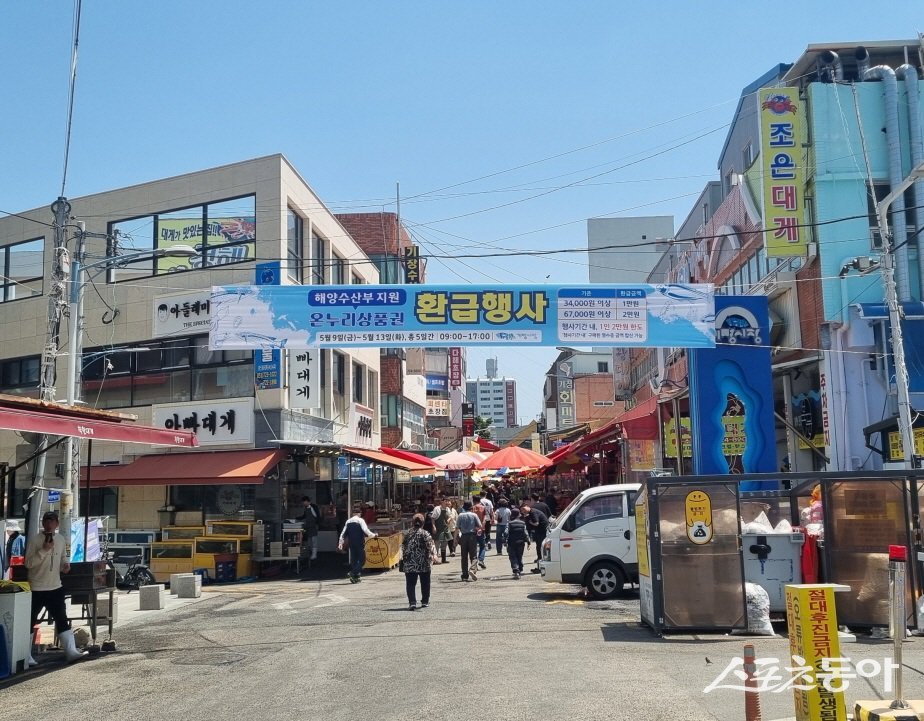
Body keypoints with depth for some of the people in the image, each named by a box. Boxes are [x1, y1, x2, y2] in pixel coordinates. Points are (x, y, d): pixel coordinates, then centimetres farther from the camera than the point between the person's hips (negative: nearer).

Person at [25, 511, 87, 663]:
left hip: (55, 587, 5)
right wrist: (44, 550, -25)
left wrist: (65, 564, -1)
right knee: (30, 621, 3)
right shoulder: (34, 540, -10)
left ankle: (71, 651, 6)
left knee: (62, 620, 5)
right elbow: (28, 563, -15)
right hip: (37, 588, -5)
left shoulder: (60, 539, 8)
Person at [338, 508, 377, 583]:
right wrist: (373, 535, -4)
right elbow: (366, 531, -15)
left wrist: (341, 542, 13)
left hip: (351, 543, 6)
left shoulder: (348, 521, 11)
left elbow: (343, 533, 11)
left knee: (353, 559, 11)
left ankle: (354, 577, 10)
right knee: (361, 559, 1)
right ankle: (354, 573, -16)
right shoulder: (360, 520, -5)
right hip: (359, 543, -6)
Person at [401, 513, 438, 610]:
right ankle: (425, 601, 22)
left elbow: (403, 547, 11)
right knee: (425, 583, 14)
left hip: (410, 564, 1)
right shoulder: (425, 534, -5)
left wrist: (404, 557, 24)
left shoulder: (408, 535, 4)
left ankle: (412, 602, -13)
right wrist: (434, 555, -22)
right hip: (424, 564, -1)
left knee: (410, 584, 1)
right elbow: (431, 545, -17)